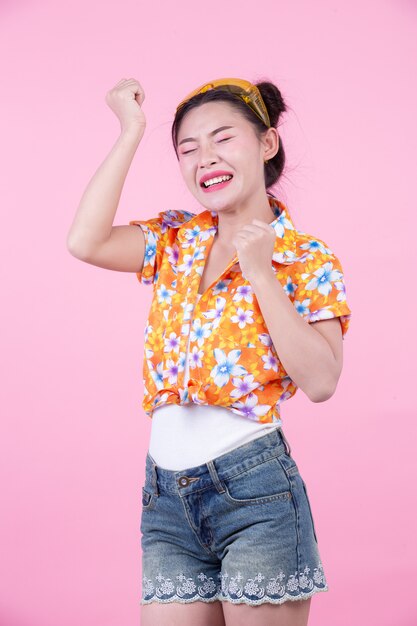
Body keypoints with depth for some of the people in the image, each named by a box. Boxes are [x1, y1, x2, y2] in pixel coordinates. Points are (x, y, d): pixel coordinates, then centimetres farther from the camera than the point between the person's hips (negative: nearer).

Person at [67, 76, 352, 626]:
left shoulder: (308, 261, -2)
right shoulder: (176, 240, 10)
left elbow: (321, 382, -13)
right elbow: (85, 241, -8)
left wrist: (261, 275, -16)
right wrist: (131, 132, -2)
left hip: (254, 487, -4)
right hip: (166, 495, 4)